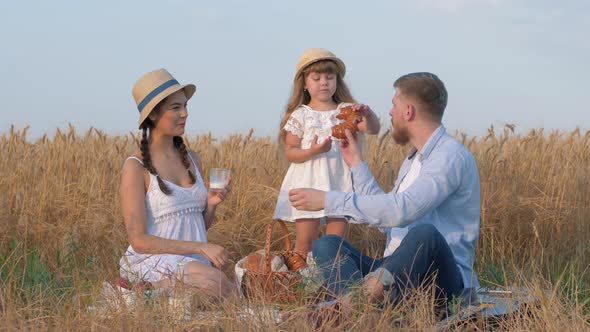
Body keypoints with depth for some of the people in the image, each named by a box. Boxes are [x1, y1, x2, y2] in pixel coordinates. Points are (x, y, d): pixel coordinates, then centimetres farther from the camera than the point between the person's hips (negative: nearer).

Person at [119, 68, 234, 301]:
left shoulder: (192, 159, 14)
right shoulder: (136, 167, -6)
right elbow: (139, 241, -11)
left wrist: (211, 204, 0)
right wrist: (200, 248, -16)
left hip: (196, 264, 5)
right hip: (151, 264, -5)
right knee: (215, 281, -34)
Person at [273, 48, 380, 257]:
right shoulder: (300, 115, 0)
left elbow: (373, 129, -6)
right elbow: (290, 152, -2)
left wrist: (367, 114, -27)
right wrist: (313, 151, -21)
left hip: (339, 184, 2)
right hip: (308, 184, -2)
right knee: (304, 242, -1)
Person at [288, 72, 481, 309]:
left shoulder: (452, 156, -10)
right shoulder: (413, 160, 20)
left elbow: (401, 209, -25)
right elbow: (384, 220, 26)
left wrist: (328, 200, -20)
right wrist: (356, 163, 27)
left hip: (444, 280, -9)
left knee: (424, 233, -37)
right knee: (326, 244, -6)